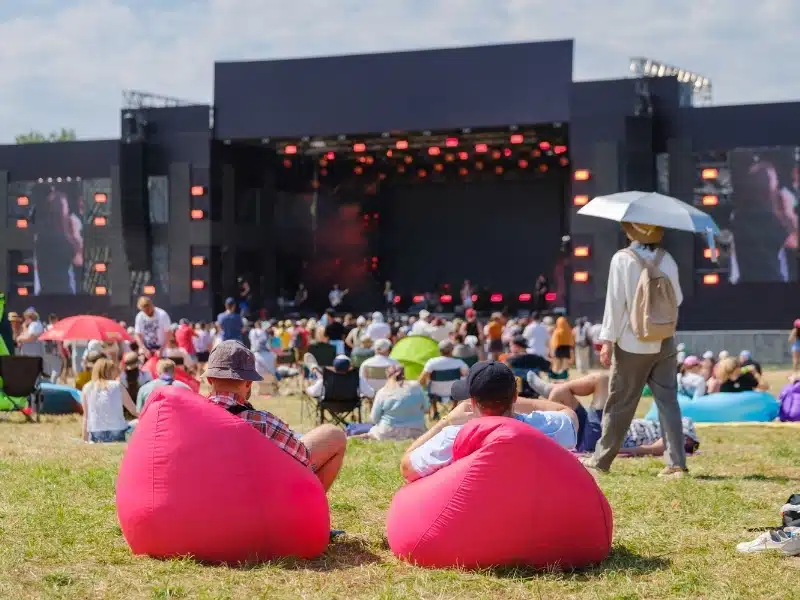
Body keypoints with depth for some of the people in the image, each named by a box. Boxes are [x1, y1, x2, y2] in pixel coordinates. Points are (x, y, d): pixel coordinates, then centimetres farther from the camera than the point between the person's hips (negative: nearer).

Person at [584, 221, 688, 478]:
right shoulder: (667, 260, 2)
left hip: (632, 344, -3)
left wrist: (607, 341, -8)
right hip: (664, 343, 3)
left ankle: (601, 460, 14)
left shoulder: (622, 260, -10)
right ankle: (676, 462, 0)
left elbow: (615, 302, -11)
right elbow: (677, 299, 9)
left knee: (619, 404, 5)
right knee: (668, 401, 5)